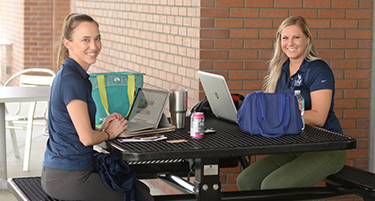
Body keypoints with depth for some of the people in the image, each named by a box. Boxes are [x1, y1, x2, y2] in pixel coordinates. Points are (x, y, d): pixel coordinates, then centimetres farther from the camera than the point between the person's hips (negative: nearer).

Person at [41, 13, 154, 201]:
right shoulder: (72, 80, -19)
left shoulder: (67, 75, 13)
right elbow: (86, 138, -21)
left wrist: (102, 128, 4)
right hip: (67, 178, -10)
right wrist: (109, 133, -2)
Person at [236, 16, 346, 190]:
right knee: (245, 180, -10)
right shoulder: (279, 69, 12)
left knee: (272, 185, -26)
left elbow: (318, 118, -20)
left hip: (325, 149, -7)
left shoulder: (318, 70, -11)